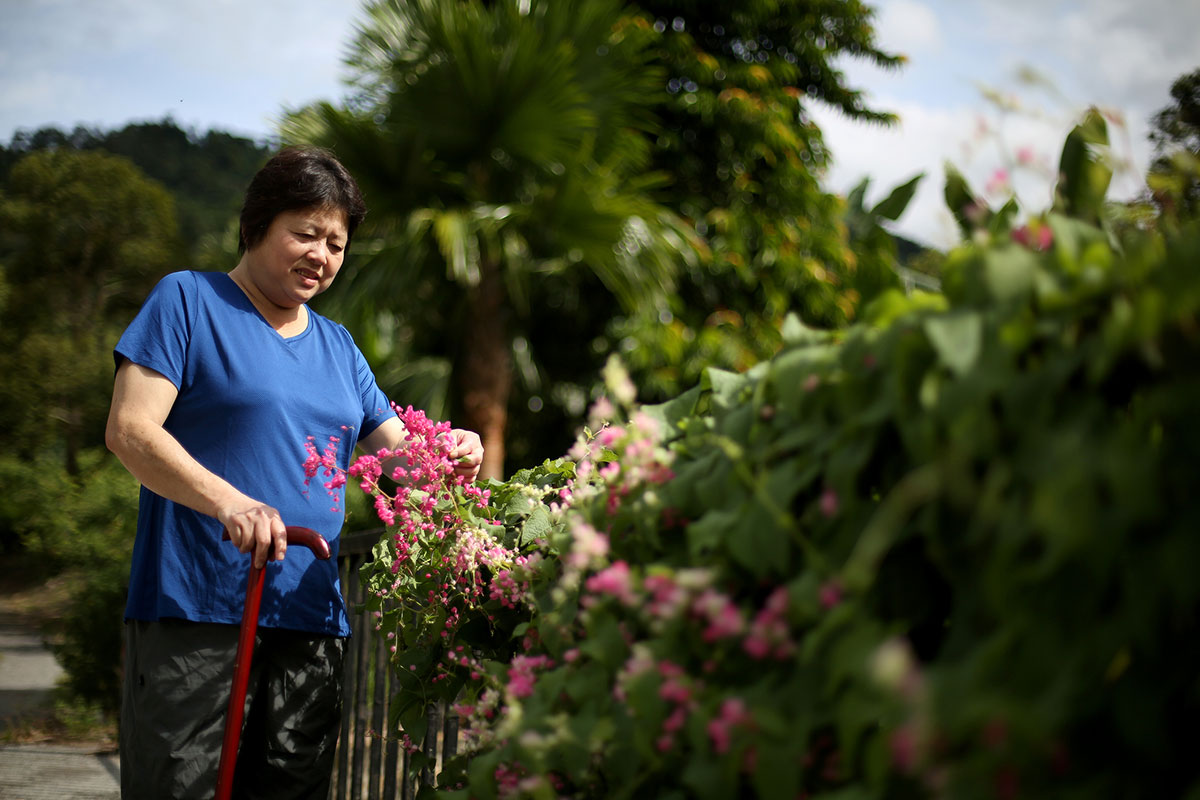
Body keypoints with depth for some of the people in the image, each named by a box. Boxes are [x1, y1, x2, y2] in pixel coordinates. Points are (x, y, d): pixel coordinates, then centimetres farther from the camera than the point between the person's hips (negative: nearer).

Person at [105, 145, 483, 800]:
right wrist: (229, 502, -25)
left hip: (311, 622, 6)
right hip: (193, 614, -5)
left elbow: (395, 450, 21)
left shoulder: (337, 346, 21)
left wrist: (448, 453, -4)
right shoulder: (188, 301, 2)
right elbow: (129, 431, -9)